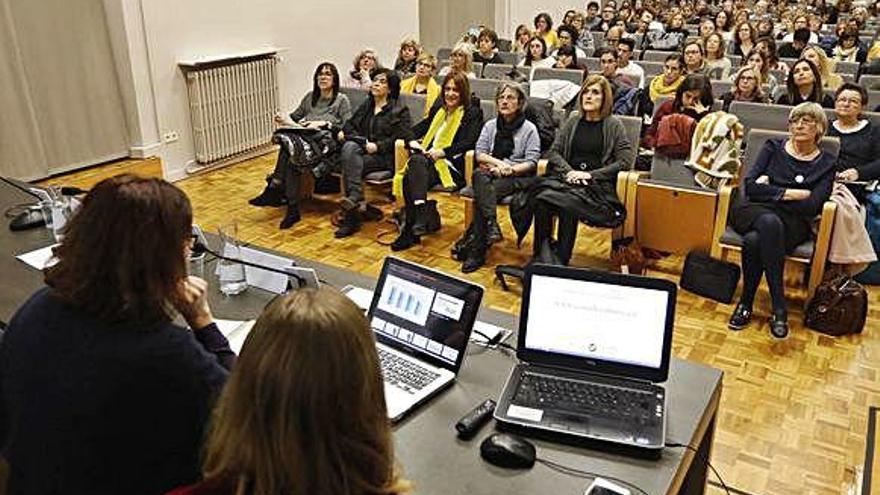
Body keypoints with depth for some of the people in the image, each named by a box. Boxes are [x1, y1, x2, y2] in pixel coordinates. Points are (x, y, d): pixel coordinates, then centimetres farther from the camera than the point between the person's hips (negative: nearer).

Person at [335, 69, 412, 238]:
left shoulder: (399, 111, 5)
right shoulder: (366, 105, 24)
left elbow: (402, 138, -7)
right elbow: (350, 124, 20)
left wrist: (378, 146, -16)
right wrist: (344, 132, -4)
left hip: (384, 157, -5)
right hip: (361, 150, 5)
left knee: (349, 166, -30)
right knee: (349, 147, -32)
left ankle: (351, 219, -35)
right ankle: (356, 198, -42)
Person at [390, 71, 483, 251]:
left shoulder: (473, 113, 8)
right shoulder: (439, 108, 27)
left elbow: (469, 142, -7)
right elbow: (419, 128, 27)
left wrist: (442, 152, -16)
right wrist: (413, 141, 4)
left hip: (452, 165, -5)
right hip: (427, 159, 5)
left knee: (412, 177, -33)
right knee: (415, 161, -33)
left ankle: (410, 231, -38)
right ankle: (420, 217, -42)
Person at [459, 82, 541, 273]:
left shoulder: (529, 129, 6)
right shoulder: (490, 125, 18)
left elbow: (532, 162, -3)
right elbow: (479, 153, 8)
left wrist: (509, 169, -16)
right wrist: (497, 162, -11)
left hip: (518, 177, -3)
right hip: (491, 171, 4)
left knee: (481, 195, -32)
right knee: (479, 174, -35)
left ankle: (476, 251, -32)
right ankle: (491, 225, -46)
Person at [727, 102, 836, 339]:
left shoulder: (825, 164, 10)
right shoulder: (773, 147, 12)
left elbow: (812, 207, -5)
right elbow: (750, 186, -2)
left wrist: (770, 192, -5)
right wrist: (791, 193, -7)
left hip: (792, 222, -1)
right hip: (751, 213, 1)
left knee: (754, 241, -36)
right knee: (769, 222, -38)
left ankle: (746, 303, -19)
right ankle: (779, 309, -30)